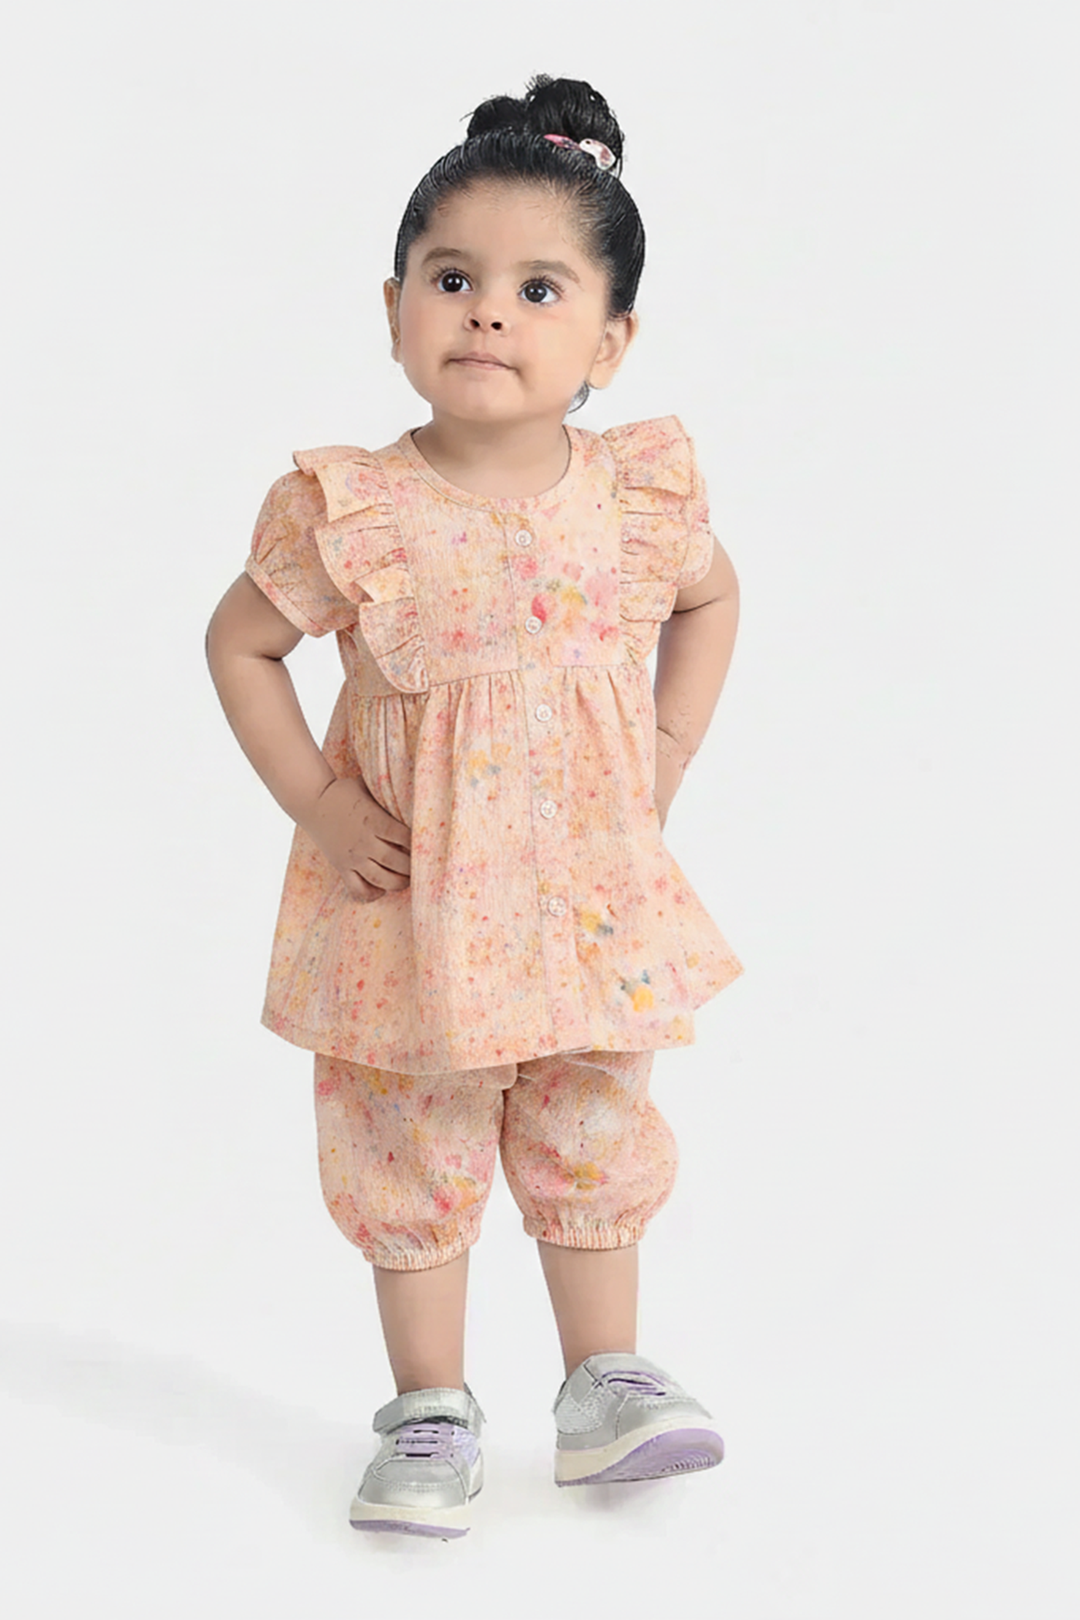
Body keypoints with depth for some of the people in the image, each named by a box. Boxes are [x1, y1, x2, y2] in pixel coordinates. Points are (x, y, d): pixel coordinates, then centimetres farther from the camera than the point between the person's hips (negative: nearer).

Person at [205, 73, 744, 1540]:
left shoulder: (638, 492, -8)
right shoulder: (350, 511, -16)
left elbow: (711, 600, 12)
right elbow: (240, 644, -3)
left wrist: (664, 760, 4)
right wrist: (316, 802, -10)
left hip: (585, 887, 2)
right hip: (410, 892, -2)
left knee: (595, 1138, 14)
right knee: (412, 1155, 9)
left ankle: (605, 1386, 32)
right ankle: (432, 1414, 25)